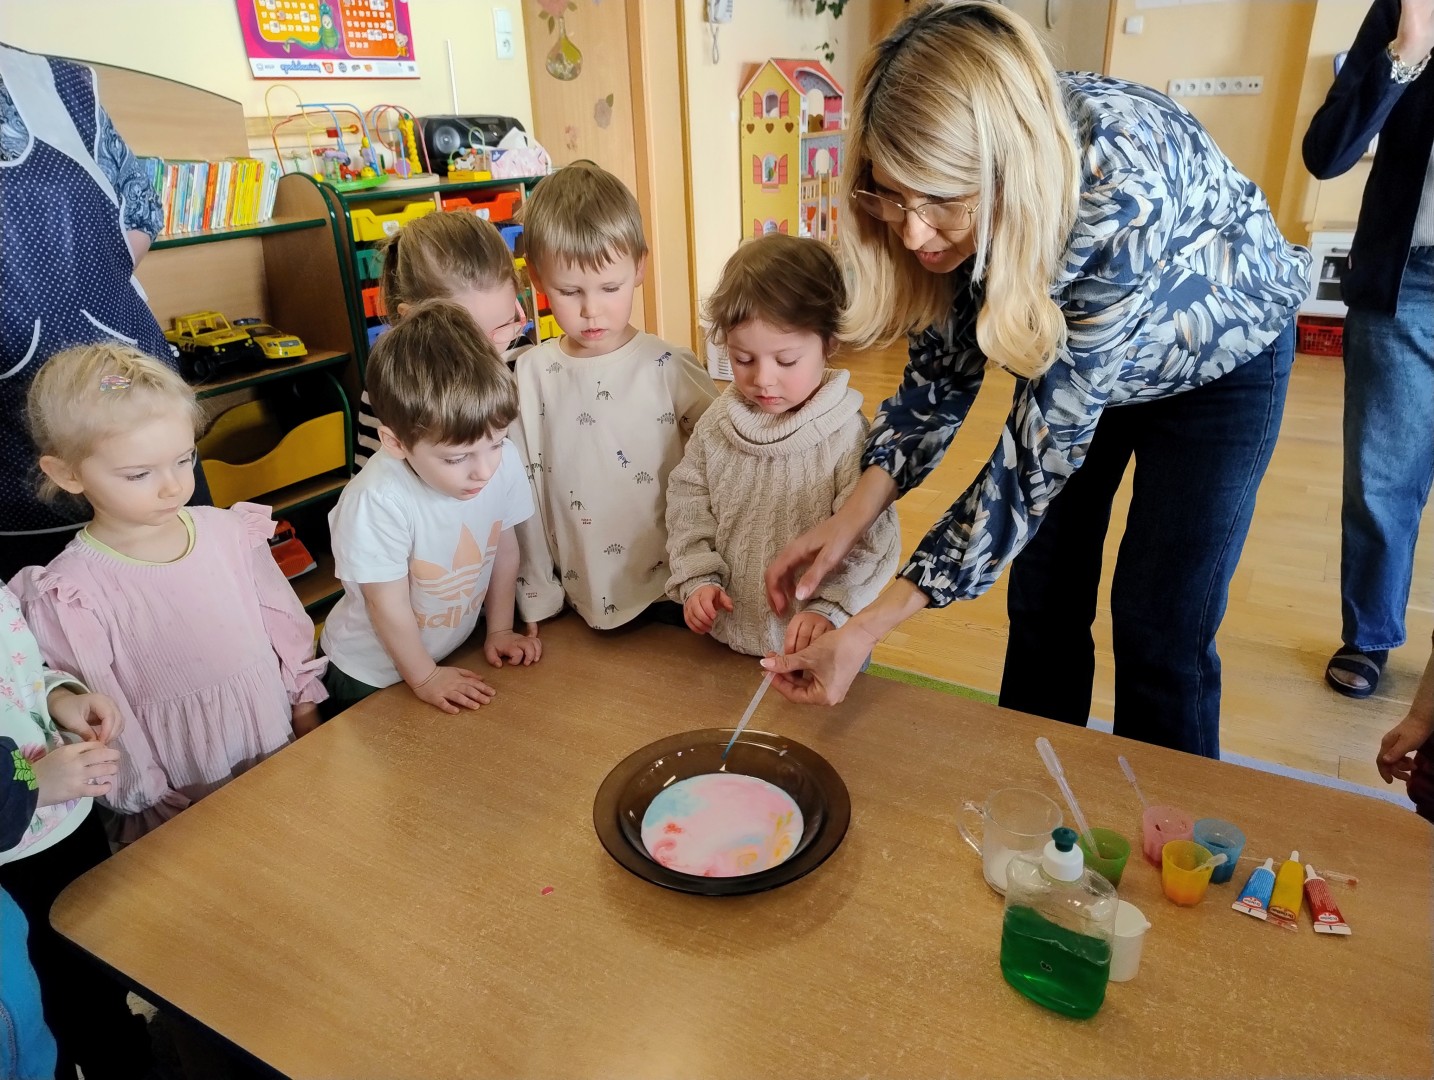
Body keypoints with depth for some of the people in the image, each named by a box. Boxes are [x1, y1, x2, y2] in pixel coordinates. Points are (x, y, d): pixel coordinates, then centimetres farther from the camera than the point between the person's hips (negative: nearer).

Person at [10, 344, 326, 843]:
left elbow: (286, 629, 7)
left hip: (281, 758, 3)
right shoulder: (70, 596, -14)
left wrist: (310, 726, 12)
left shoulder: (231, 533, -3)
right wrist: (162, 813, -3)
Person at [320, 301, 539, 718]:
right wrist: (424, 678, -11)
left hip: (455, 652, 5)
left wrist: (499, 630, 3)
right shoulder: (377, 500, -37)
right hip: (372, 674, -4)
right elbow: (388, 605, -23)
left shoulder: (504, 461, -23)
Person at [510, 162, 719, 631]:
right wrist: (536, 601, 4)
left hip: (673, 597, -2)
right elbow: (524, 496, 2)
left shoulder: (670, 369, -11)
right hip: (581, 603, 2)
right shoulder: (528, 376, -5)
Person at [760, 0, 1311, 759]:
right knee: (1042, 604, 6)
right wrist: (849, 520, -26)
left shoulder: (1122, 193, -41)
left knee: (1160, 629, -2)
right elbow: (944, 367, -13)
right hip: (1069, 350, 5)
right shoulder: (956, 192, -25)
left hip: (1217, 361, -4)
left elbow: (1042, 452, -38)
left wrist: (869, 630, -39)